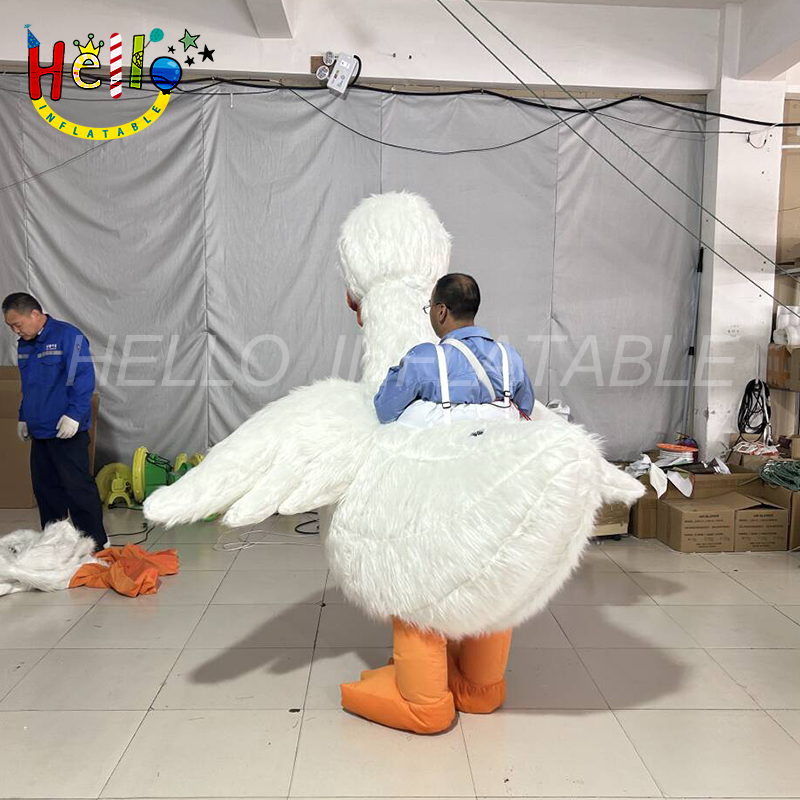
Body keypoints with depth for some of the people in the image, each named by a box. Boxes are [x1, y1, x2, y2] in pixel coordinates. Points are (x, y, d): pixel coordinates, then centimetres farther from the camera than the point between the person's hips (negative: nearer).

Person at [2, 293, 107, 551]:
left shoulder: (68, 336, -11)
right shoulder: (23, 345, 14)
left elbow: (84, 378, -17)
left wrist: (74, 414, -21)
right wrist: (23, 418, 23)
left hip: (67, 432, -8)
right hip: (39, 431, 8)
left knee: (78, 487, -4)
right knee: (45, 488, 14)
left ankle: (96, 542, 6)